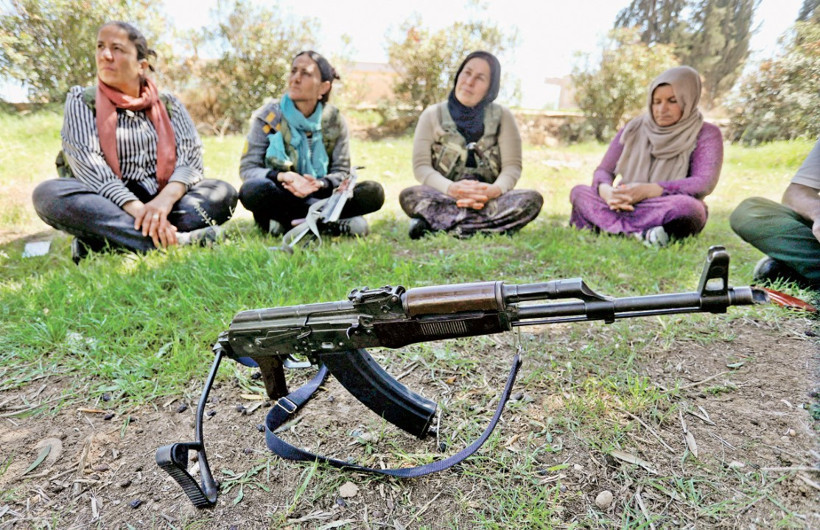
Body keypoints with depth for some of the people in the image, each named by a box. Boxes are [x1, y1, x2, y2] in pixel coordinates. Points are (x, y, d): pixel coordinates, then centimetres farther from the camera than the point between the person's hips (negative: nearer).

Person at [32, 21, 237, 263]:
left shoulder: (168, 104, 9)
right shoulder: (81, 100, 5)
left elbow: (191, 156, -5)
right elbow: (88, 165, -11)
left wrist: (165, 199, -26)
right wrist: (138, 210, -28)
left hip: (161, 203, 2)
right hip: (108, 207, -1)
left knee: (223, 192, -20)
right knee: (48, 193, -27)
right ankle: (173, 241, -39)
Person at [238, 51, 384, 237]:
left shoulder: (334, 121, 0)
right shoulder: (269, 117, -4)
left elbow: (342, 172, -2)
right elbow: (247, 168, -9)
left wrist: (320, 184, -25)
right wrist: (282, 177, -30)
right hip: (281, 198, -1)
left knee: (373, 192, -19)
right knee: (253, 190, -35)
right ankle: (336, 223, -27)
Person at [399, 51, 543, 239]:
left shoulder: (502, 116, 8)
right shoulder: (433, 115, 6)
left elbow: (513, 165, 2)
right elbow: (421, 166, -3)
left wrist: (495, 190, -21)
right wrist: (450, 189, -22)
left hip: (488, 200, 2)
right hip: (444, 198, -1)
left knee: (532, 199, -27)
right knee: (409, 196, -30)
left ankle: (438, 226, -29)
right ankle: (491, 228, -30)